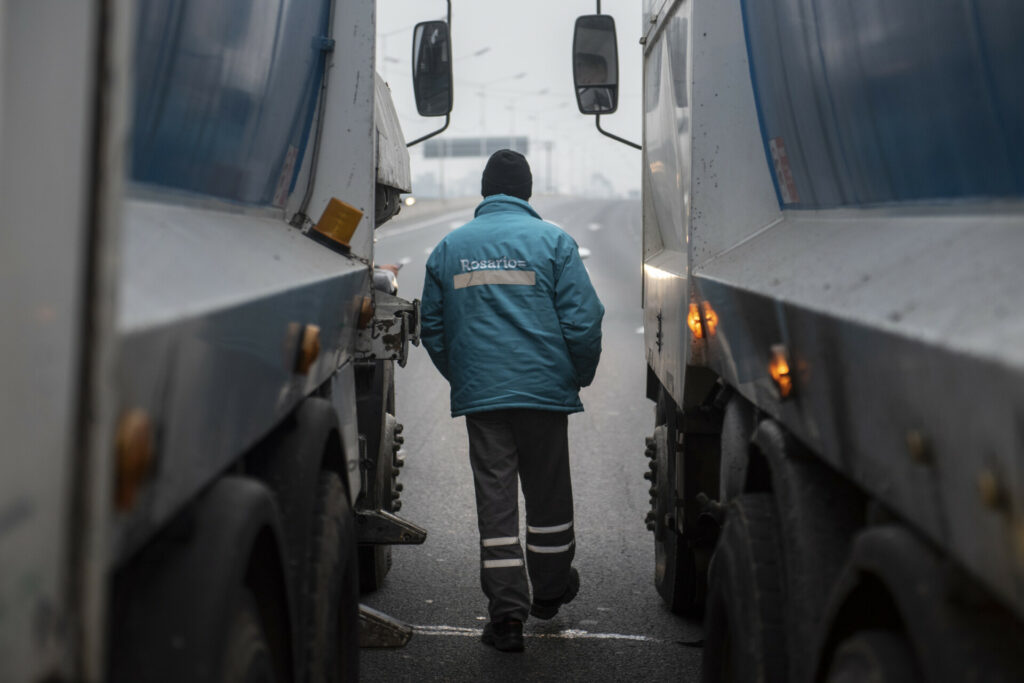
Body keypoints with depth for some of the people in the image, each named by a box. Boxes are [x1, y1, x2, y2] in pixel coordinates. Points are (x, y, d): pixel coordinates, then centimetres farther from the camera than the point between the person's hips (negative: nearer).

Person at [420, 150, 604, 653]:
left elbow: (432, 328, 12)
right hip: (544, 388, -1)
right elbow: (583, 321, -6)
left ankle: (506, 610, -2)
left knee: (494, 499, 3)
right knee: (548, 493, 14)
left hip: (479, 395, 2)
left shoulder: (449, 247, 7)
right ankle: (551, 589, 29)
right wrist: (580, 377, 9)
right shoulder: (552, 241, -2)